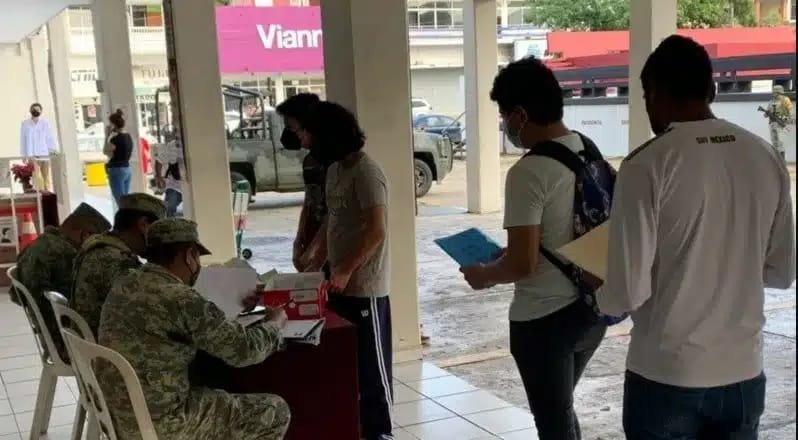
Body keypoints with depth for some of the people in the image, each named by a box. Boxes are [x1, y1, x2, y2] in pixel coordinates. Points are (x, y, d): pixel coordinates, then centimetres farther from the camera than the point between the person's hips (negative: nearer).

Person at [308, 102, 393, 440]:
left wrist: (346, 271, -22)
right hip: (341, 283, 9)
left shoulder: (366, 172, -18)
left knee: (372, 363, 3)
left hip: (364, 287, -9)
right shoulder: (334, 168, 10)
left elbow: (377, 231, -23)